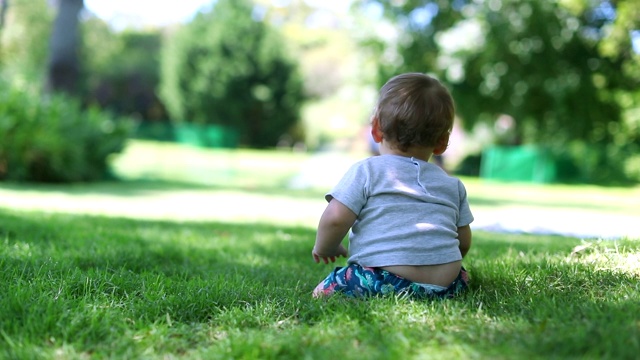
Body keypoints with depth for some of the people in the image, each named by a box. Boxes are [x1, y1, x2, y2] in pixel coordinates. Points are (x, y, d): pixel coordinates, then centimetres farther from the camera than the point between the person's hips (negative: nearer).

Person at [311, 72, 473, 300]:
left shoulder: (366, 171, 3)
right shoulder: (452, 185, 18)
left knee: (322, 292, 5)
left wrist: (324, 248, 18)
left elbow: (334, 219, -4)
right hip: (446, 285, 5)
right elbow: (464, 243, 20)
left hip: (384, 280, -4)